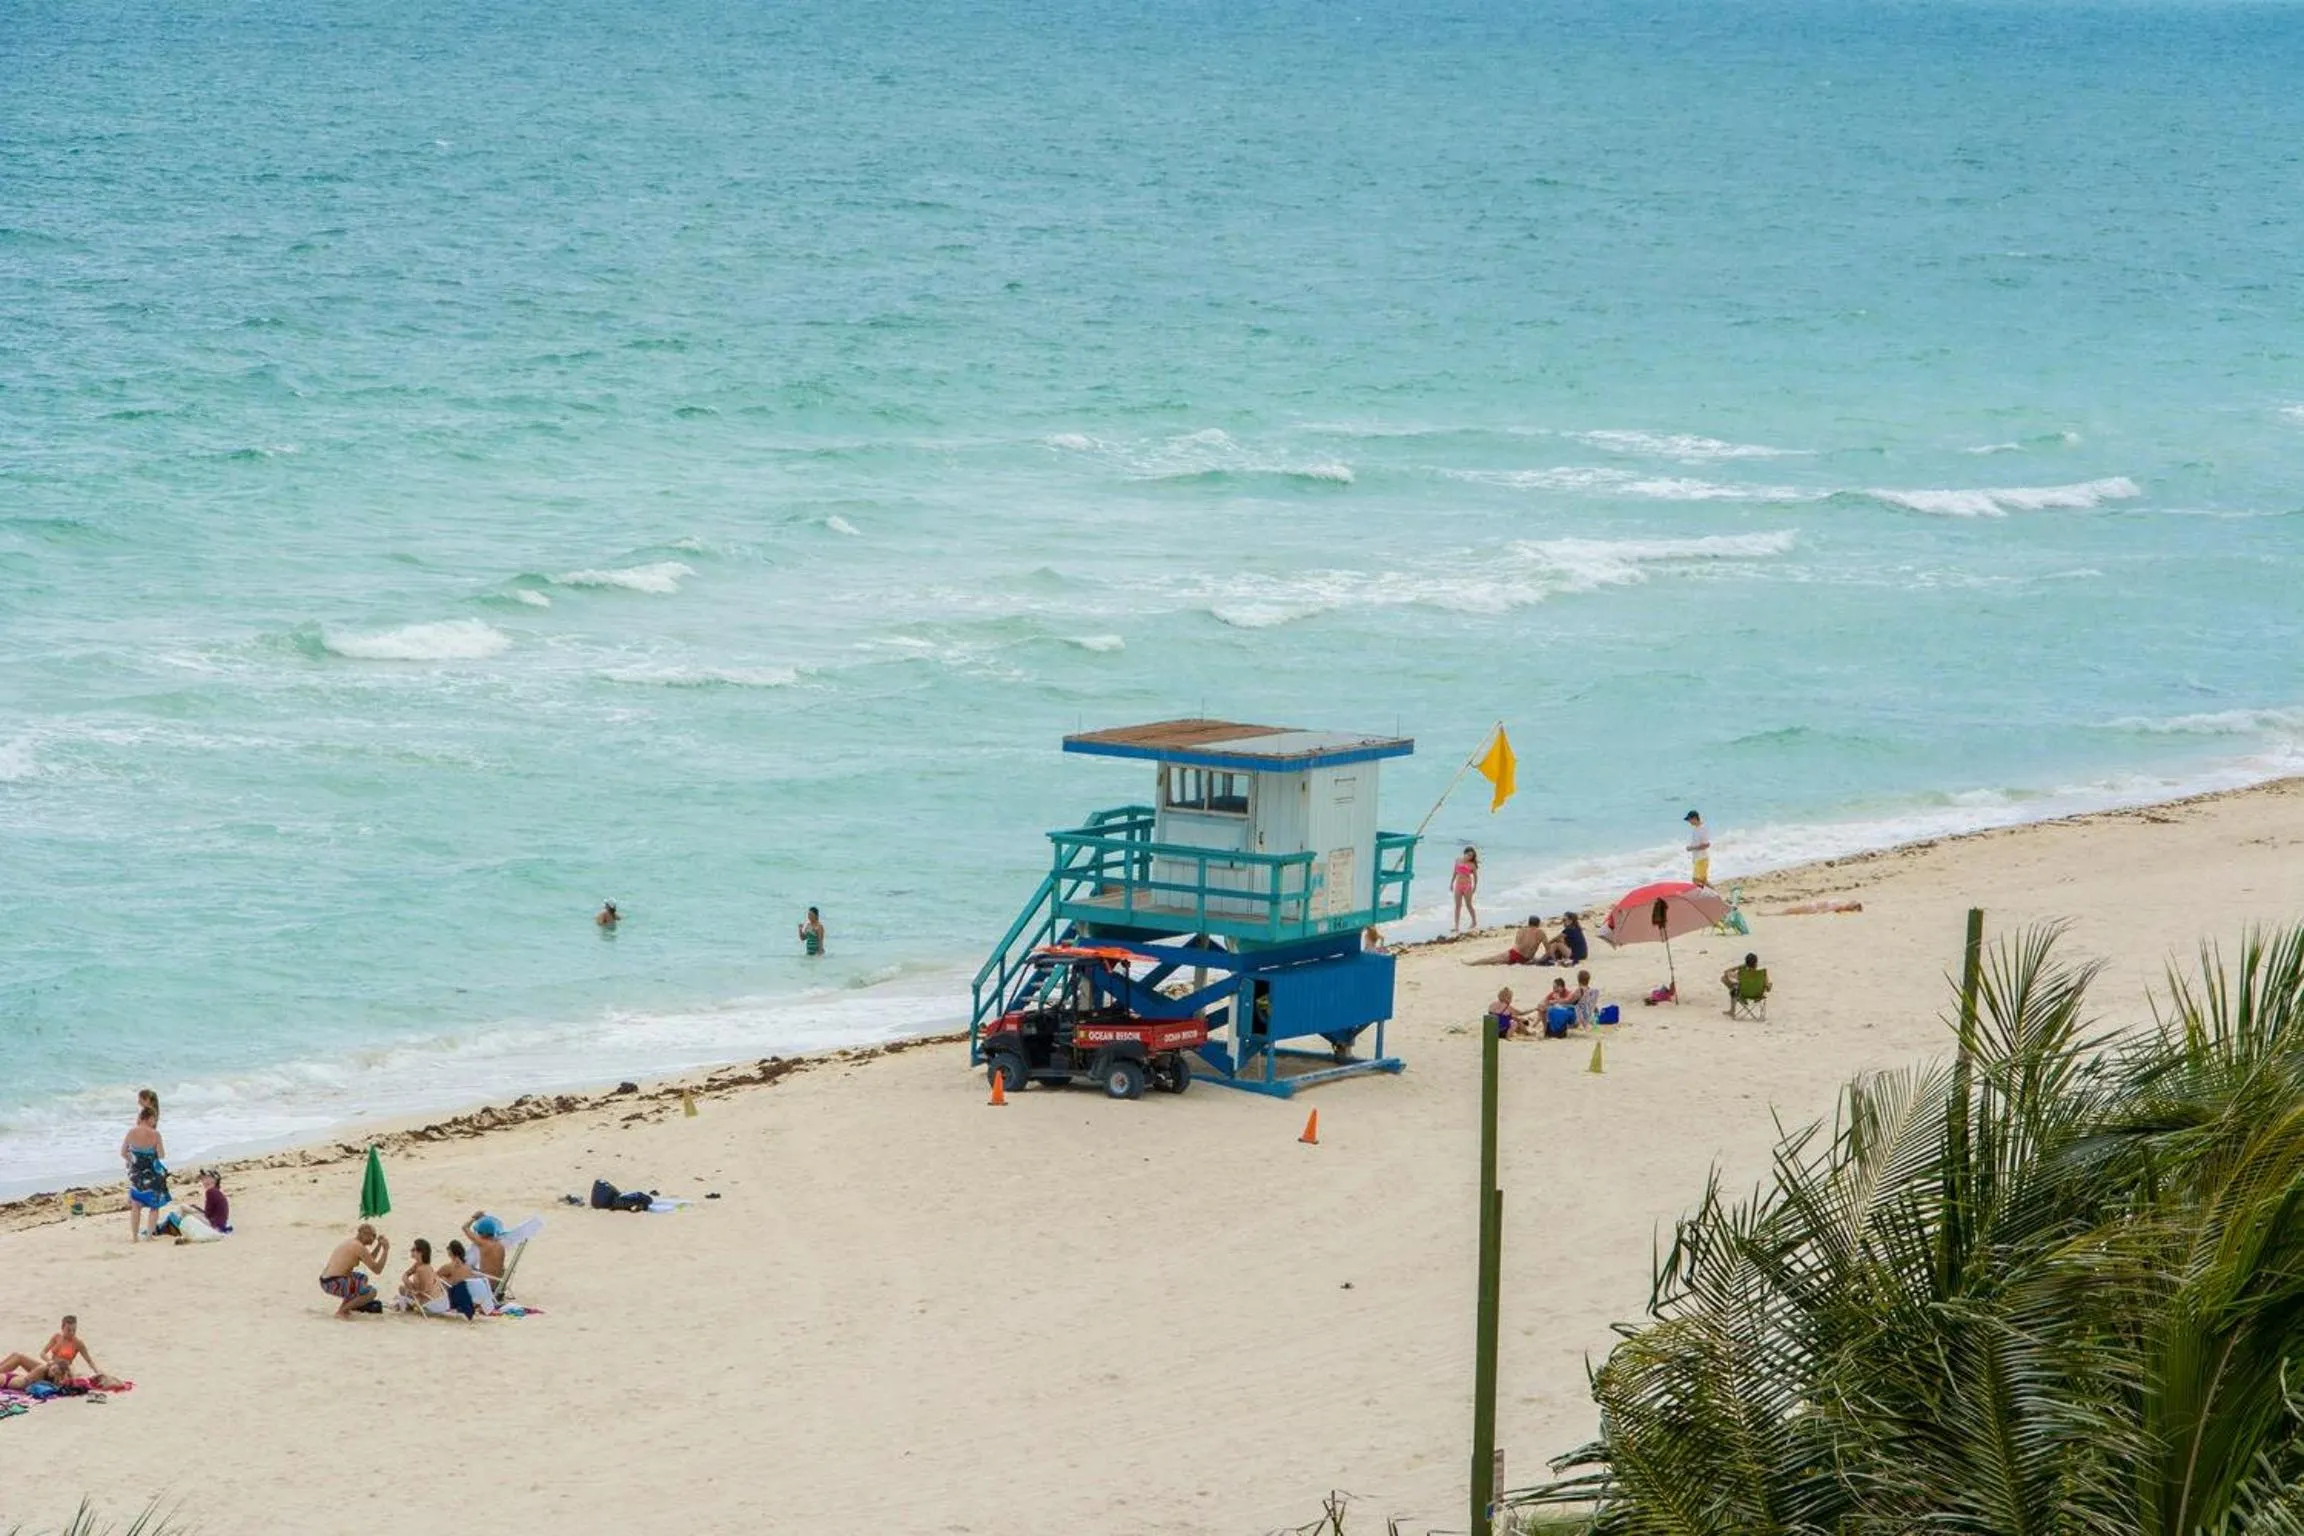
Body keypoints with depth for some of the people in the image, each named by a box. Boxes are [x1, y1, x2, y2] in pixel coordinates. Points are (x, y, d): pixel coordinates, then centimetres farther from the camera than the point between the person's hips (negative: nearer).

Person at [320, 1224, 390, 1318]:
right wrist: (386, 1249, -4)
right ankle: (341, 1311, -8)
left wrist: (379, 1245, 22)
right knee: (372, 1292, -16)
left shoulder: (349, 1242, 17)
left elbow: (370, 1260, 32)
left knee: (363, 1278, 32)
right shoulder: (359, 1247, -12)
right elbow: (377, 1270, -11)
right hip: (335, 1284, -10)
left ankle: (345, 1307, 17)